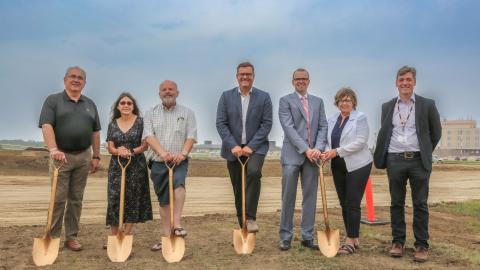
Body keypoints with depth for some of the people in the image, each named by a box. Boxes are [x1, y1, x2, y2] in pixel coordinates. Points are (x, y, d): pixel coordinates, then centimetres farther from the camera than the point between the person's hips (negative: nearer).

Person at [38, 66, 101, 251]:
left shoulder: (90, 104, 14)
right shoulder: (53, 100, 1)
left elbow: (95, 132, 15)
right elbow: (46, 126, -13)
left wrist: (96, 156, 9)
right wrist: (53, 150, -27)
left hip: (83, 156, 4)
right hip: (61, 156, -4)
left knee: (76, 199, 8)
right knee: (58, 199, -2)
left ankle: (72, 237, 16)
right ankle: (53, 237, 7)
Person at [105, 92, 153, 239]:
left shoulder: (140, 122, -1)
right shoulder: (113, 124, 8)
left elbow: (145, 145, -4)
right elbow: (110, 147, 3)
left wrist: (132, 151, -20)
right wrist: (118, 151, -18)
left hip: (136, 166, -2)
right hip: (117, 166, 2)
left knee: (133, 199, 0)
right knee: (114, 199, 0)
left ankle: (126, 235, 10)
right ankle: (114, 236, 9)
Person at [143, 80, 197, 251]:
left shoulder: (187, 113, 7)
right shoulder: (151, 113, 9)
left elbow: (191, 137, -3)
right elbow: (149, 136, -6)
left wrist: (183, 153, -21)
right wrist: (163, 153, -22)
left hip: (179, 162, -2)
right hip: (159, 163, 2)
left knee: (178, 182, -32)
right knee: (163, 200, 7)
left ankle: (177, 224, -30)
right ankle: (167, 237, 15)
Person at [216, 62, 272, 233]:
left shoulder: (263, 97, 3)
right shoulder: (226, 96, 5)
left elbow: (266, 124, -4)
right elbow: (221, 123, -1)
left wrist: (251, 146, -14)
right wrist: (233, 146, -13)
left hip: (255, 147, -2)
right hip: (233, 148, 2)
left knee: (254, 172, -29)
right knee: (238, 188, 6)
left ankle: (251, 217, -18)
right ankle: (242, 224, 20)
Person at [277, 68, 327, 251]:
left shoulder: (318, 102, 14)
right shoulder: (285, 101, 1)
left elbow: (323, 127, 6)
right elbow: (289, 128, -10)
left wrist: (318, 148, -10)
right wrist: (306, 149, -17)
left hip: (312, 155, 4)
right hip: (292, 155, -4)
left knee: (310, 197, 7)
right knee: (288, 197, 2)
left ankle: (308, 237, 17)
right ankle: (286, 237, 13)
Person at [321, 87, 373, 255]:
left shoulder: (360, 117, -6)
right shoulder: (332, 119, 12)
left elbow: (360, 142, -16)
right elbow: (328, 140, 12)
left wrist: (337, 151, -20)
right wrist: (327, 153, -10)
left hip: (357, 165, -6)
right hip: (338, 166, 6)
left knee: (352, 203, -6)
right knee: (344, 203, 8)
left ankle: (351, 242, 2)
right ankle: (354, 239, 19)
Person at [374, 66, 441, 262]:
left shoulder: (427, 105, 2)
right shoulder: (387, 107, 9)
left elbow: (436, 132, 11)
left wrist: (425, 153, 12)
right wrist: (381, 157, 12)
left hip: (418, 160, -2)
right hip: (394, 160, 2)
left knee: (420, 204, 2)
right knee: (397, 204, 8)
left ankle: (422, 245, 11)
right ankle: (397, 242, 17)